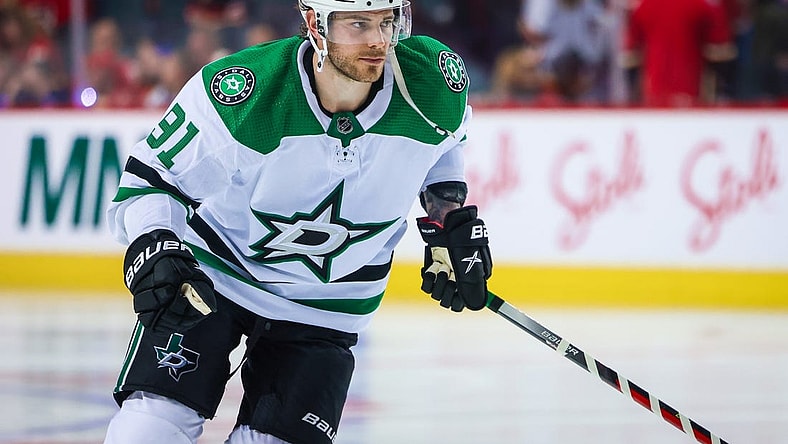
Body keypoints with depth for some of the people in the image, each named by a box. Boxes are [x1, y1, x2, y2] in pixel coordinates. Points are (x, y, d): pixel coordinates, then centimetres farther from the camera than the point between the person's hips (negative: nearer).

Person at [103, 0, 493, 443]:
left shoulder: (436, 82, -17)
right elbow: (151, 177, -16)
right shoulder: (240, 93, -27)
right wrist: (152, 248, -33)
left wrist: (453, 218, 2)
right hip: (211, 275, -3)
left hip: (323, 304, 3)